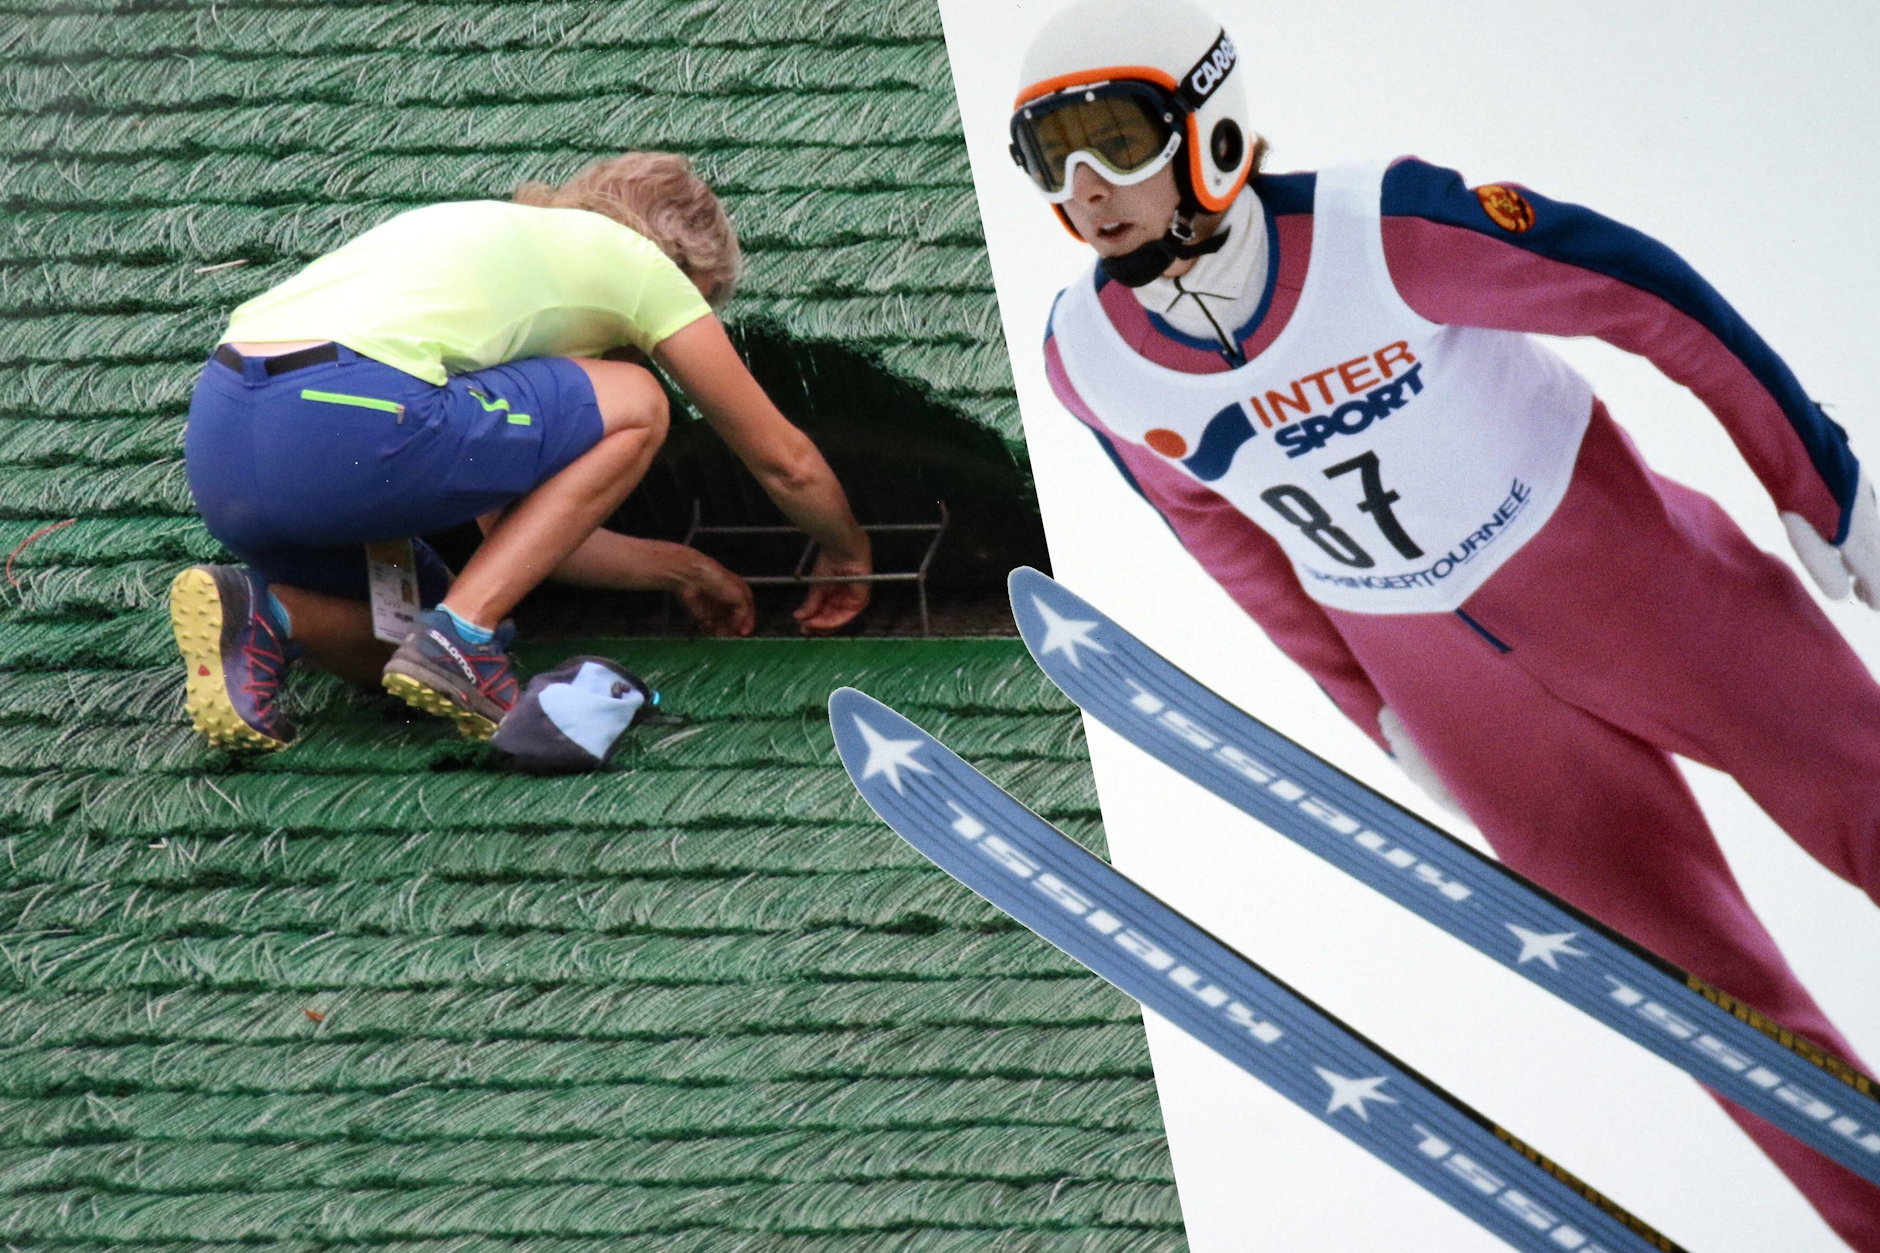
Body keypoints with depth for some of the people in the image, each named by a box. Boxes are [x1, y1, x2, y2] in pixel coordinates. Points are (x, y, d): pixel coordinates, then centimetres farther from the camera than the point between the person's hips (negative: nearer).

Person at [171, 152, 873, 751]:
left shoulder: (502, 240, 37)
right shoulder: (632, 258, 17)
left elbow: (512, 531, 38)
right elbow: (783, 460, 23)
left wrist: (682, 568, 47)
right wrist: (849, 558, 42)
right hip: (340, 427, -8)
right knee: (633, 408, 11)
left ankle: (262, 617, 0)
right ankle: (460, 636, -1)